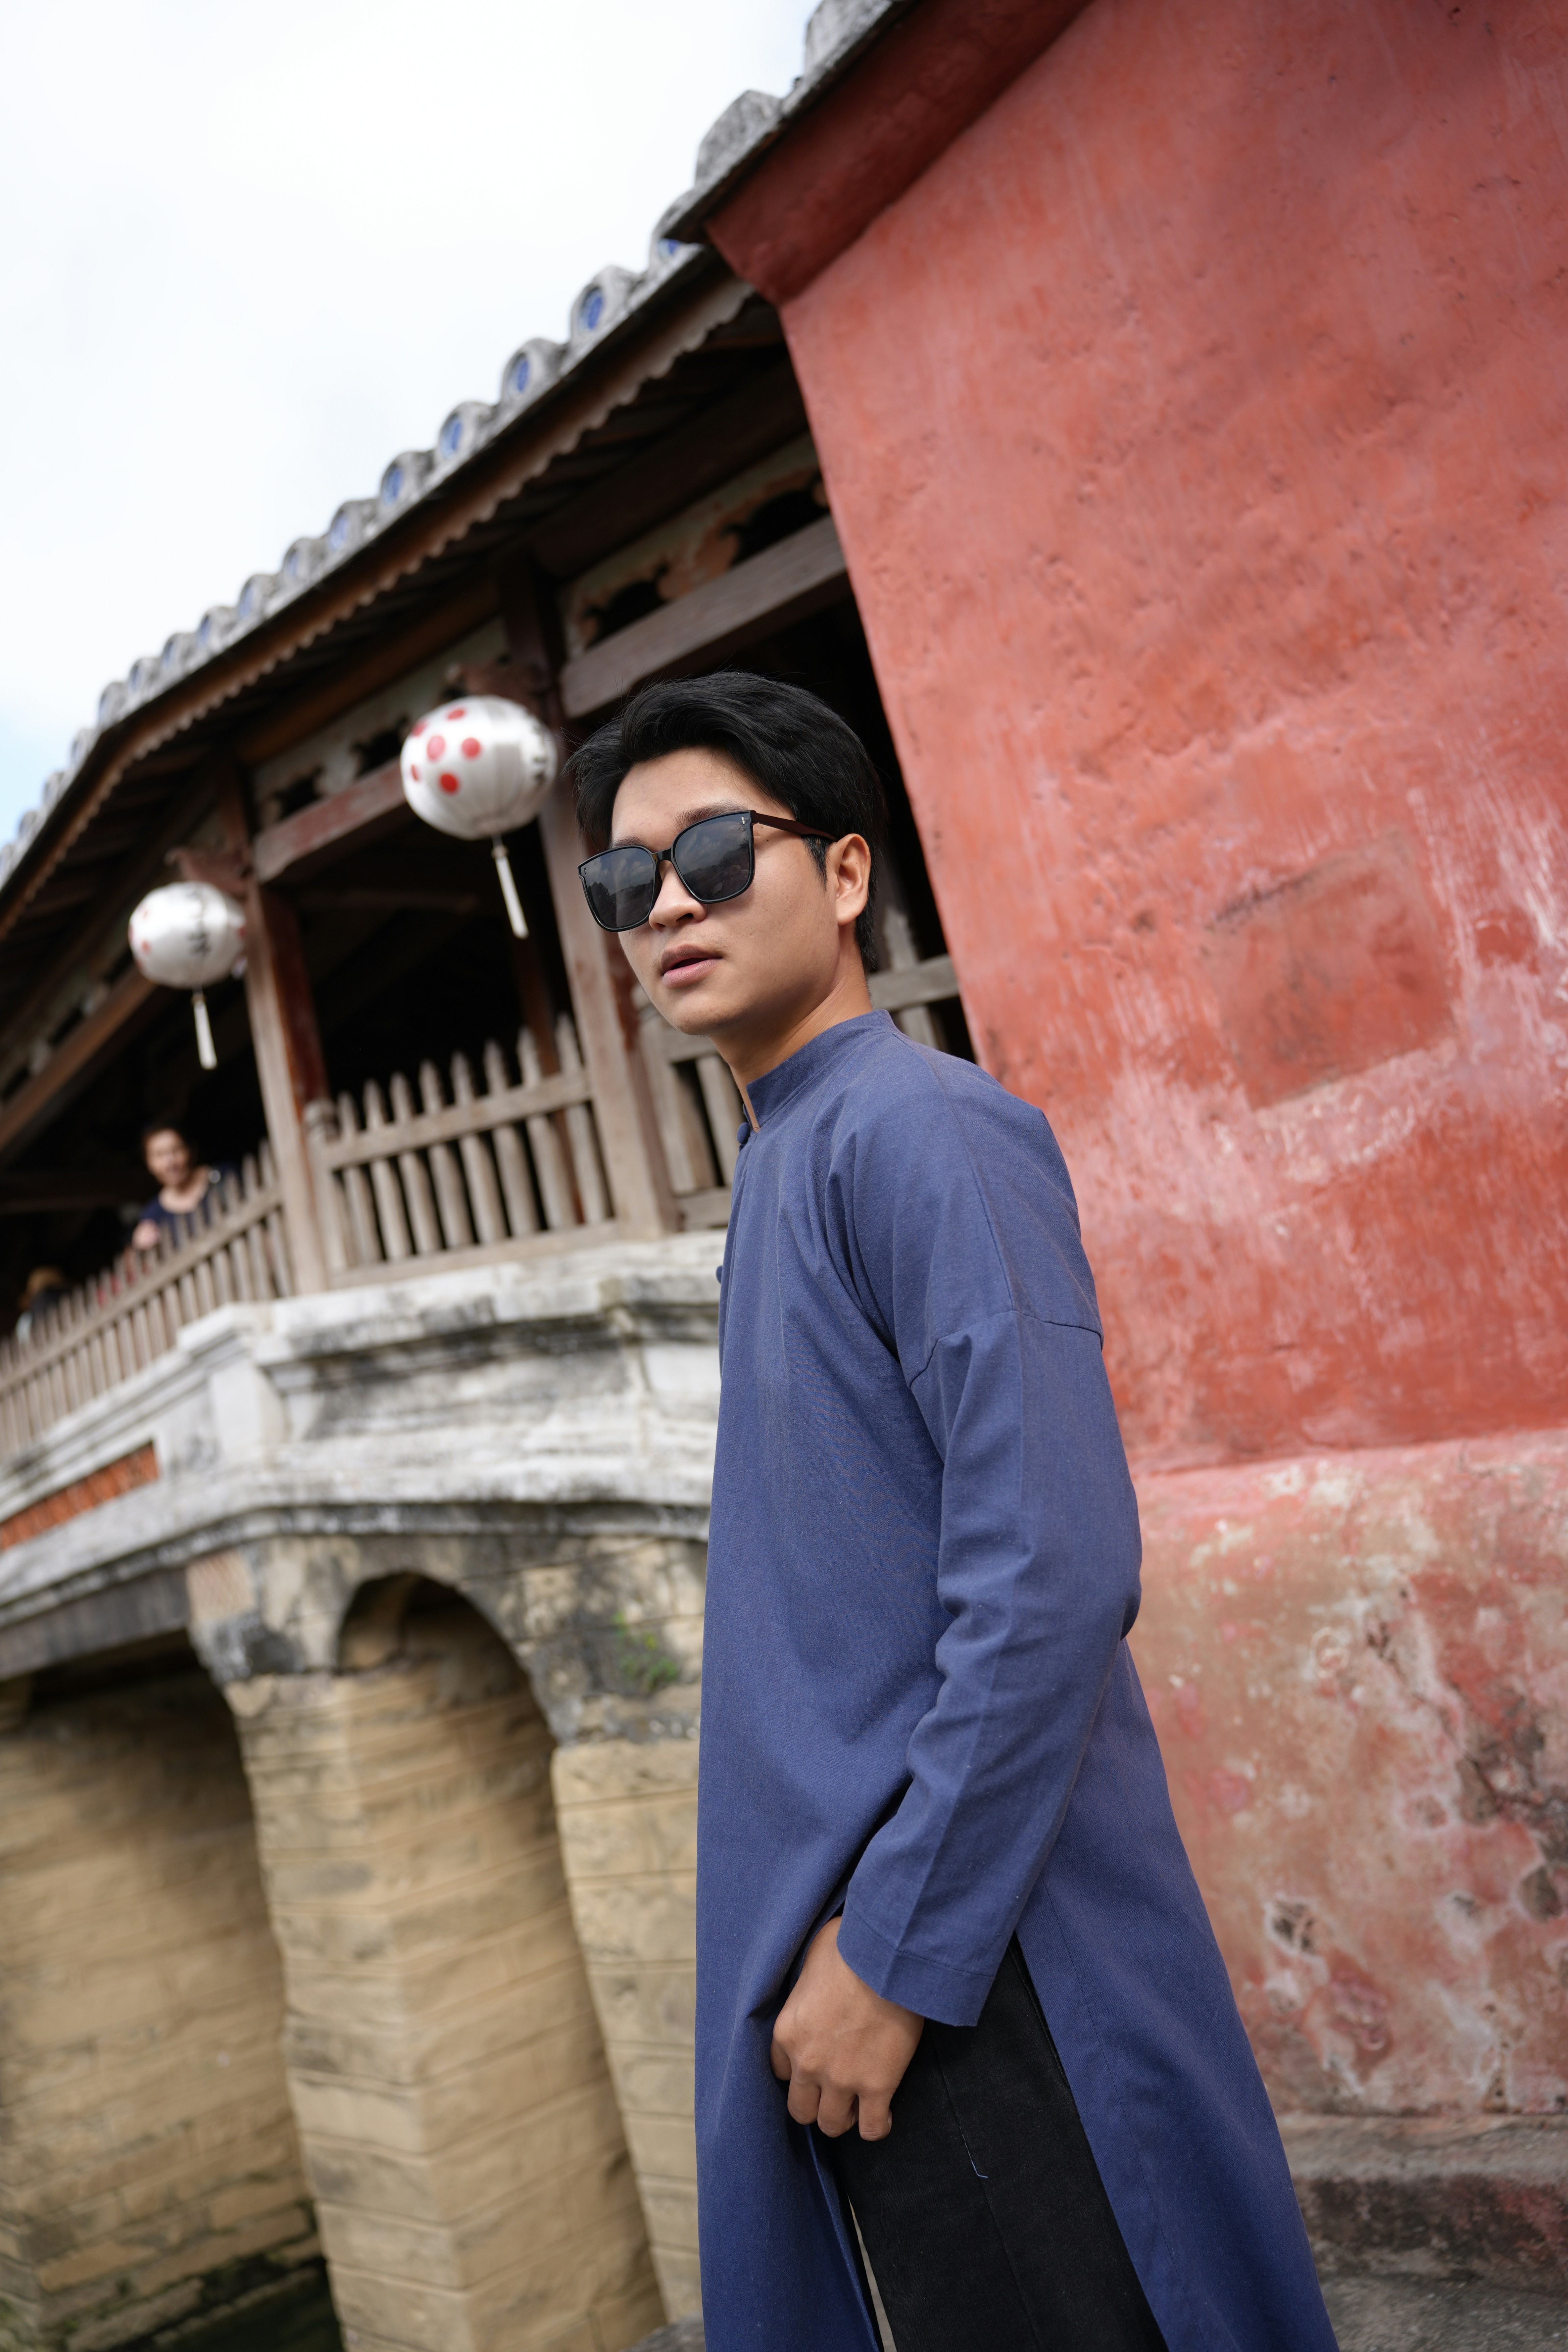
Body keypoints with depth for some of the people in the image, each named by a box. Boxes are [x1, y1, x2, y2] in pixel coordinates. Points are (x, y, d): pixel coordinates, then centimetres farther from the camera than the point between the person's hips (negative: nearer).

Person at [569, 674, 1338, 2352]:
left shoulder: (920, 1128, -14)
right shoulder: (780, 1166, 14)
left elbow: (1052, 1570, -22)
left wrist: (897, 1946, -18)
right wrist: (832, 1933, 16)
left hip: (959, 1933, -9)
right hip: (839, 1918, 9)